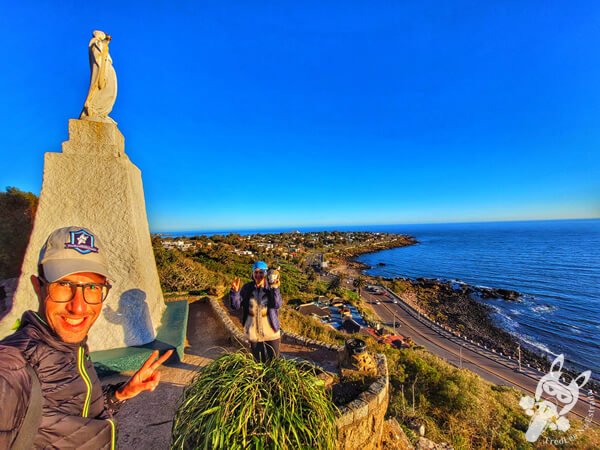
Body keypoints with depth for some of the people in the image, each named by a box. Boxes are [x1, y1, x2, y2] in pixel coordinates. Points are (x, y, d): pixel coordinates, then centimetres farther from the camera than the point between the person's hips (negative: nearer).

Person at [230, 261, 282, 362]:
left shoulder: (271, 287, -10)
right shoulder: (247, 288, -6)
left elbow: (277, 305, -22)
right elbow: (235, 305, -10)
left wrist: (275, 289, -35)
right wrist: (235, 291, -27)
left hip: (270, 331, -1)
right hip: (253, 332, 1)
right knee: (258, 360, 21)